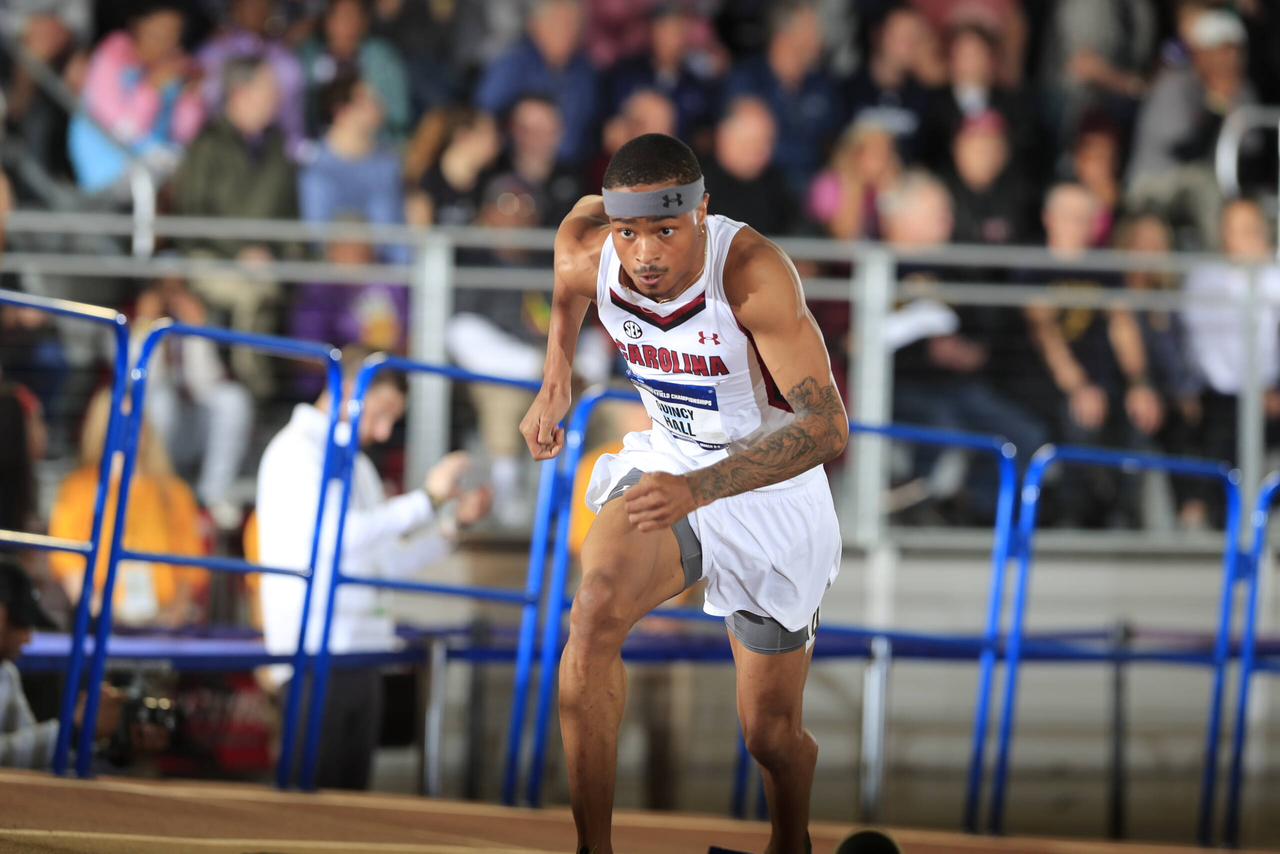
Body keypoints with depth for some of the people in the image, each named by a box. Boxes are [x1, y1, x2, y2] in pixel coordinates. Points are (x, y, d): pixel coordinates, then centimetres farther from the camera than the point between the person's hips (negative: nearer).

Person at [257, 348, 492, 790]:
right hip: (315, 655, -9)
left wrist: (456, 522, 12)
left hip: (360, 657, 9)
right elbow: (337, 533, -22)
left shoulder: (357, 465, 22)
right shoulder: (297, 451, -6)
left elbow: (391, 562, 23)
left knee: (351, 791, 4)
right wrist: (427, 499, -17)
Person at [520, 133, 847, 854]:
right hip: (669, 466, 3)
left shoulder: (754, 271, -33)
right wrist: (556, 382, 6)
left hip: (772, 488, -3)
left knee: (773, 735, 8)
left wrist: (697, 490, -44)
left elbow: (827, 428, -35)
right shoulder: (591, 257, -18)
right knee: (597, 610, -29)